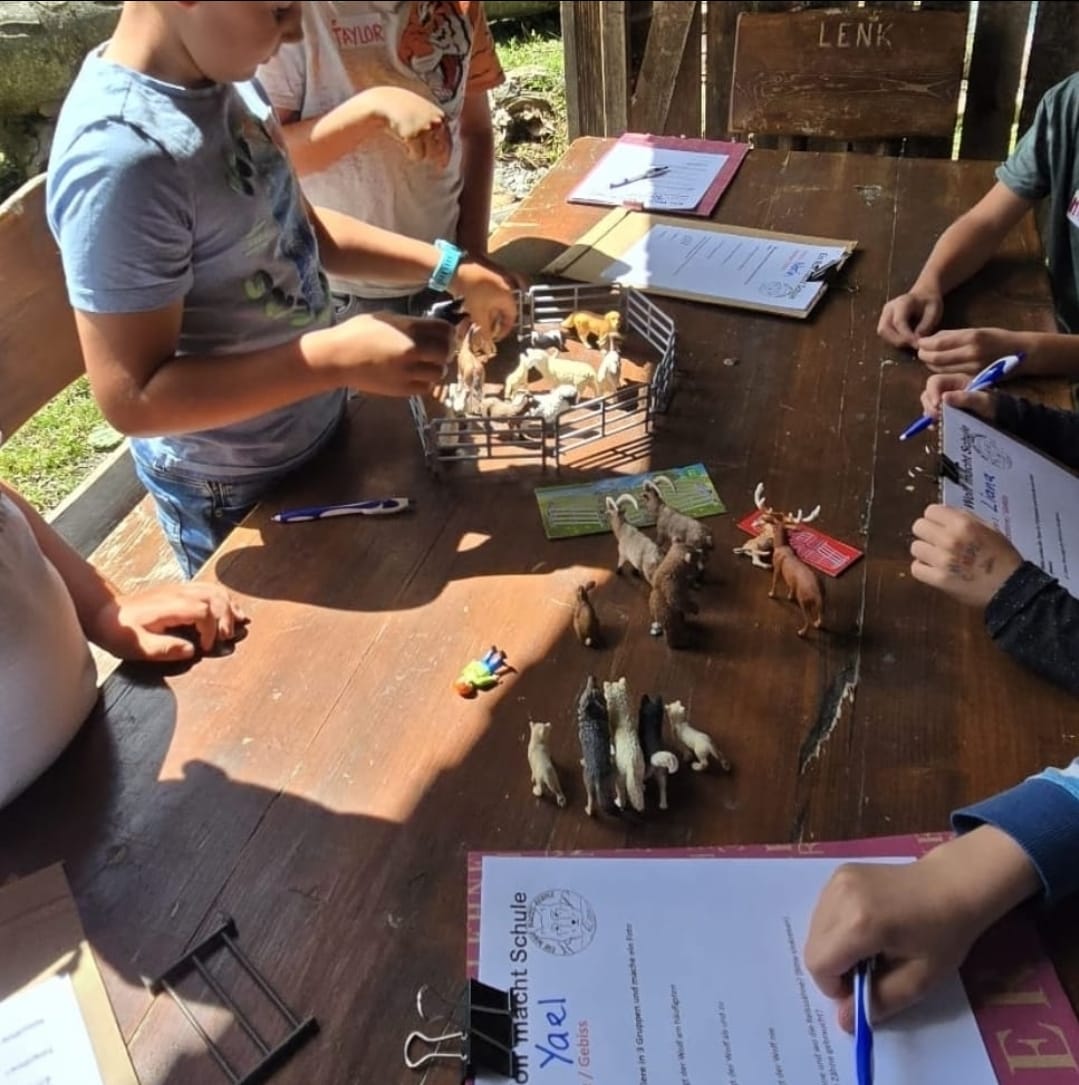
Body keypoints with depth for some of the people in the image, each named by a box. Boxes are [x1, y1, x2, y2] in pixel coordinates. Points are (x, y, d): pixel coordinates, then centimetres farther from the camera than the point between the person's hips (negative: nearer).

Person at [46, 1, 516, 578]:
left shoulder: (222, 75, -5)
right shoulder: (121, 156, -31)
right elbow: (132, 398, -30)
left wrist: (449, 267, -1)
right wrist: (339, 357, -34)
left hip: (315, 431, 8)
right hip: (231, 488, -8)